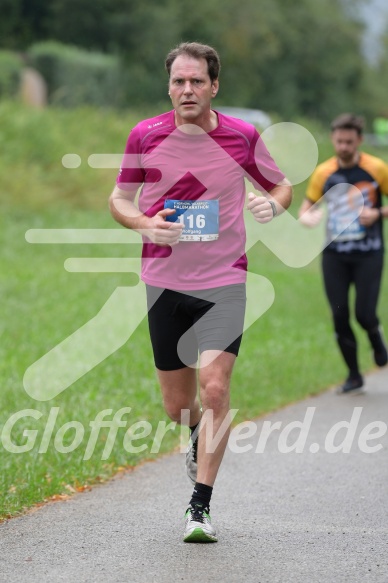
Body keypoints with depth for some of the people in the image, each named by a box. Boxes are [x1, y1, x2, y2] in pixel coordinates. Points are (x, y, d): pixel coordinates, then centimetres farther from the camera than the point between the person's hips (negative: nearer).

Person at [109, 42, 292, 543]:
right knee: (177, 403, 9)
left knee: (214, 388, -16)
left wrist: (273, 204, -13)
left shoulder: (242, 137, -4)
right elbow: (119, 197, 9)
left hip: (224, 282, -2)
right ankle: (200, 438, 46)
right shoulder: (144, 136, -2)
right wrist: (144, 223, -13)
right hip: (165, 281, 2)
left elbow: (281, 185, 11)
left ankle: (201, 506, -8)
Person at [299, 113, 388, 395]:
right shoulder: (323, 173, 2)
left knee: (364, 313, -10)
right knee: (340, 316, -1)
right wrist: (310, 218, -15)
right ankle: (354, 376, 14)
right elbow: (306, 209, 8)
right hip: (334, 253, 2)